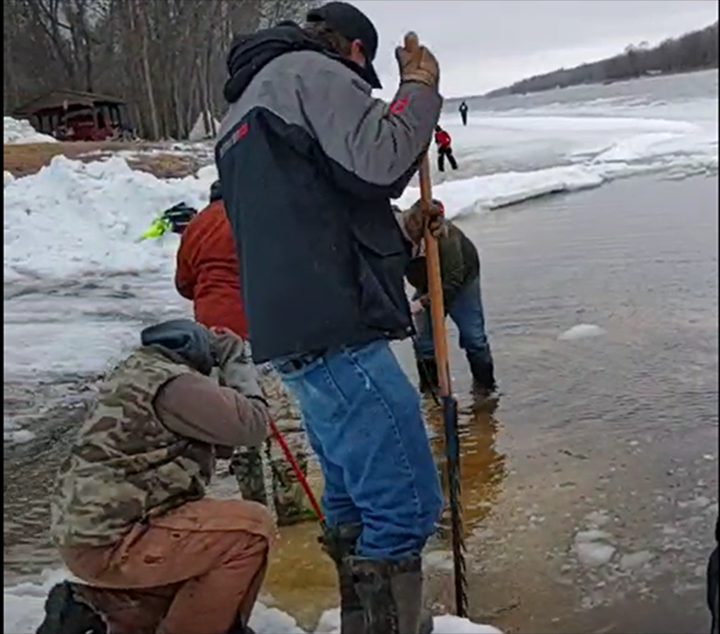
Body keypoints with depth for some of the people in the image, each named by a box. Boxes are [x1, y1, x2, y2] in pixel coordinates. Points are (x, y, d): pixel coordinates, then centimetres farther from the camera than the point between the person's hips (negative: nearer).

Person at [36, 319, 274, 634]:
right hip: (108, 541, -11)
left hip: (89, 528, 11)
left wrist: (232, 371, 10)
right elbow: (251, 425, -17)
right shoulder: (171, 384, -14)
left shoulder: (139, 372, 16)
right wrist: (237, 362, -3)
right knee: (253, 526, -14)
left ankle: (93, 608, 17)